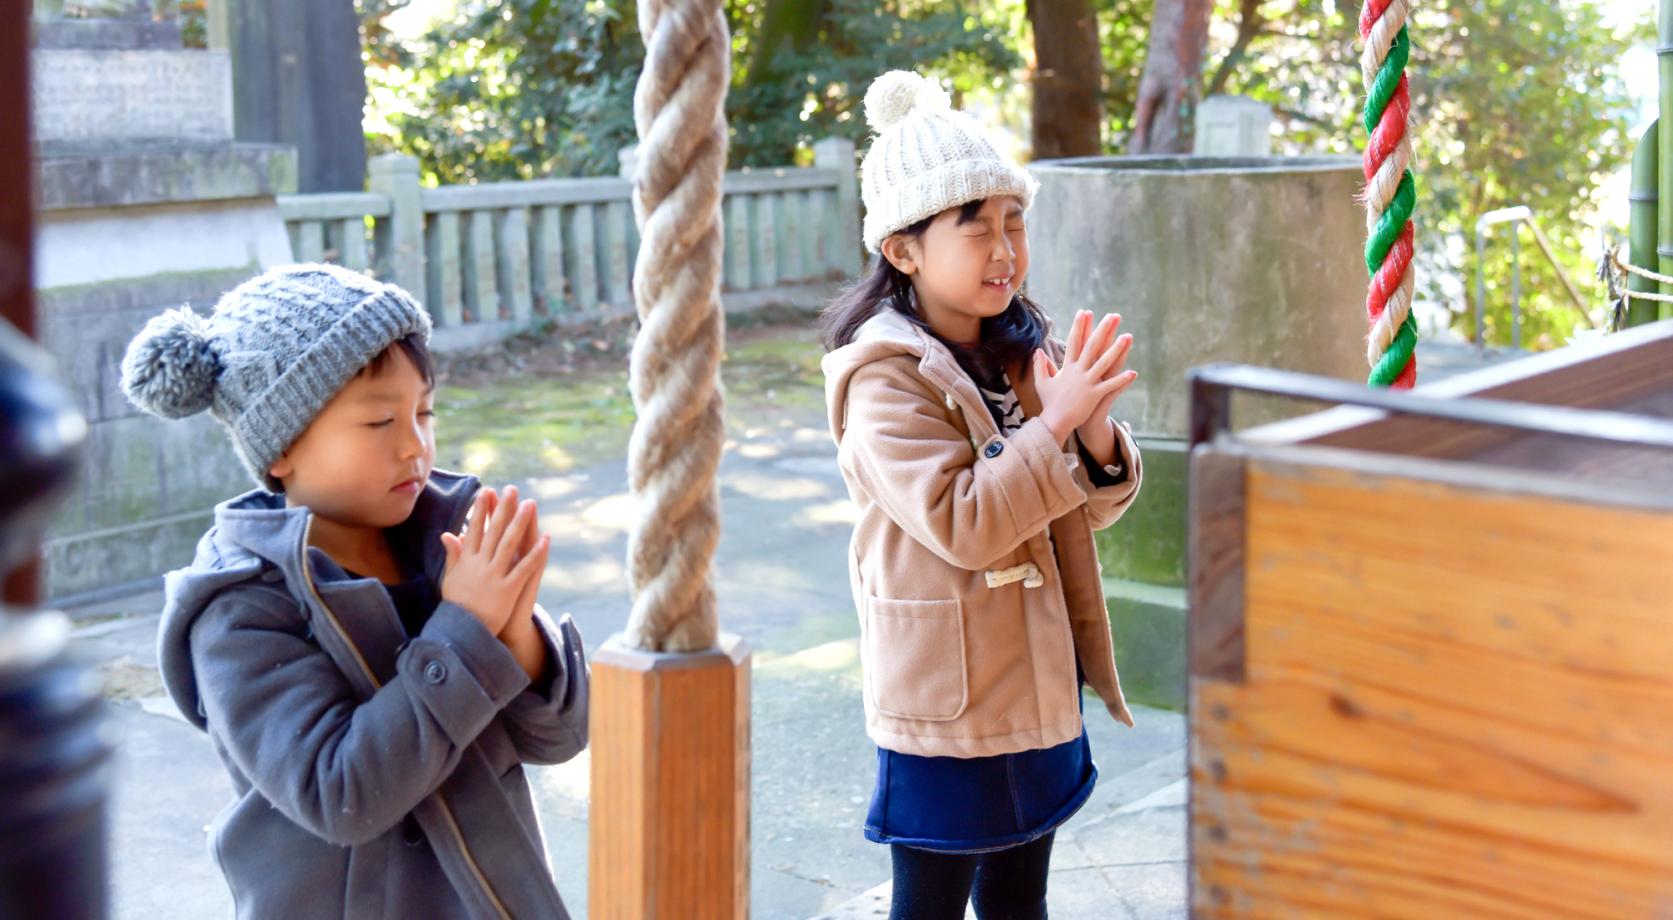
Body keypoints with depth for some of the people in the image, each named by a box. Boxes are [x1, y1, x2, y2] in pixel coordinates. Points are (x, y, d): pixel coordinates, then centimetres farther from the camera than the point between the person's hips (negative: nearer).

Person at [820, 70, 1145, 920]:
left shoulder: (1026, 353, 6)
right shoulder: (884, 380, -16)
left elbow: (1093, 508, 7)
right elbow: (960, 521, -26)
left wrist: (1096, 440, -14)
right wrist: (1054, 426, -27)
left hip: (1038, 686, 7)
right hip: (945, 705, -7)